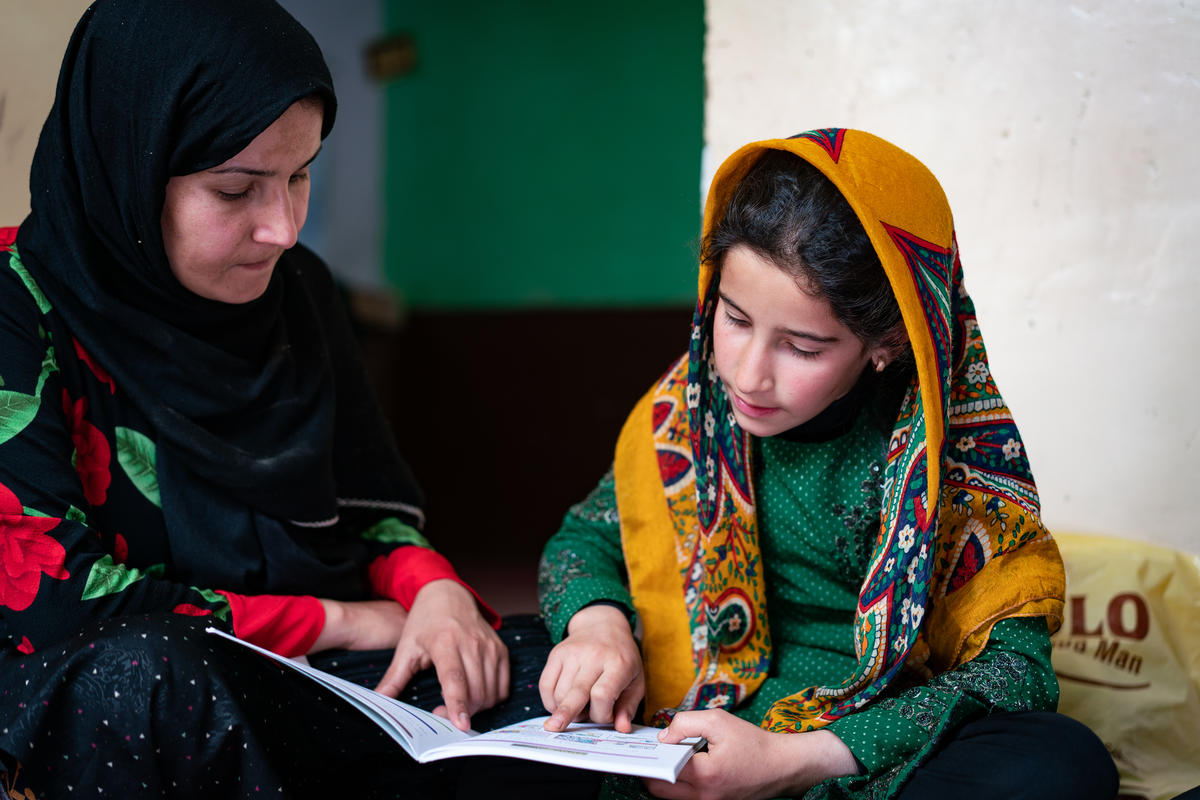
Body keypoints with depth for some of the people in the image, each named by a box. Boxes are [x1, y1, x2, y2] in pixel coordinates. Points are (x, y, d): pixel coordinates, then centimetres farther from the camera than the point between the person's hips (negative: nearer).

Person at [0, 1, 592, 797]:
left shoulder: (295, 288, 5)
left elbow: (367, 502, 13)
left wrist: (433, 586, -11)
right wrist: (333, 620, -13)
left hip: (298, 683, 5)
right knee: (147, 664, -39)